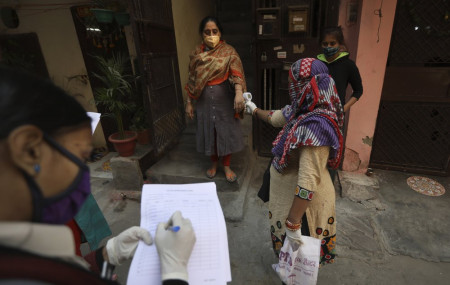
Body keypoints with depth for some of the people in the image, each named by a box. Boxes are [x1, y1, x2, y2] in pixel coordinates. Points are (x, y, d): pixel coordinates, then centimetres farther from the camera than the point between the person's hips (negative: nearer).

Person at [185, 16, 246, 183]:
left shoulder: (228, 52, -7)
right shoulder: (196, 54, 3)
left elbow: (236, 73, -22)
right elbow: (192, 80, 7)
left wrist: (239, 93, -40)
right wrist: (189, 102, 4)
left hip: (224, 100, -2)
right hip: (204, 101, 3)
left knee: (226, 132, 6)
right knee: (209, 132, 12)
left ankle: (226, 165, 26)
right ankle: (214, 163, 33)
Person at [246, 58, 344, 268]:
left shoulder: (315, 126, -33)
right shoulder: (304, 111, -4)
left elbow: (309, 181, -35)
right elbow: (276, 118, 17)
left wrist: (293, 223, -30)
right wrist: (255, 110, 33)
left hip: (302, 201, -8)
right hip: (290, 193, 9)